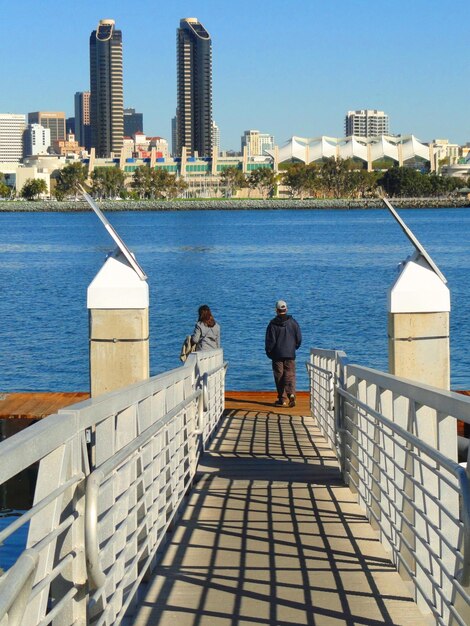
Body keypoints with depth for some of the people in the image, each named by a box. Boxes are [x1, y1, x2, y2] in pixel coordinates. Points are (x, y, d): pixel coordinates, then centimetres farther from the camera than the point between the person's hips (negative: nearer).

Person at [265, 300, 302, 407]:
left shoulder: (273, 324, -6)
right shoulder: (293, 322, 2)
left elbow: (270, 340, -5)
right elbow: (299, 338, 7)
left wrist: (269, 352, 9)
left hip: (277, 355, -2)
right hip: (290, 354, 2)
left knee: (279, 376, 5)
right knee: (290, 375, 2)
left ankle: (282, 399, 5)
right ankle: (291, 394, -21)